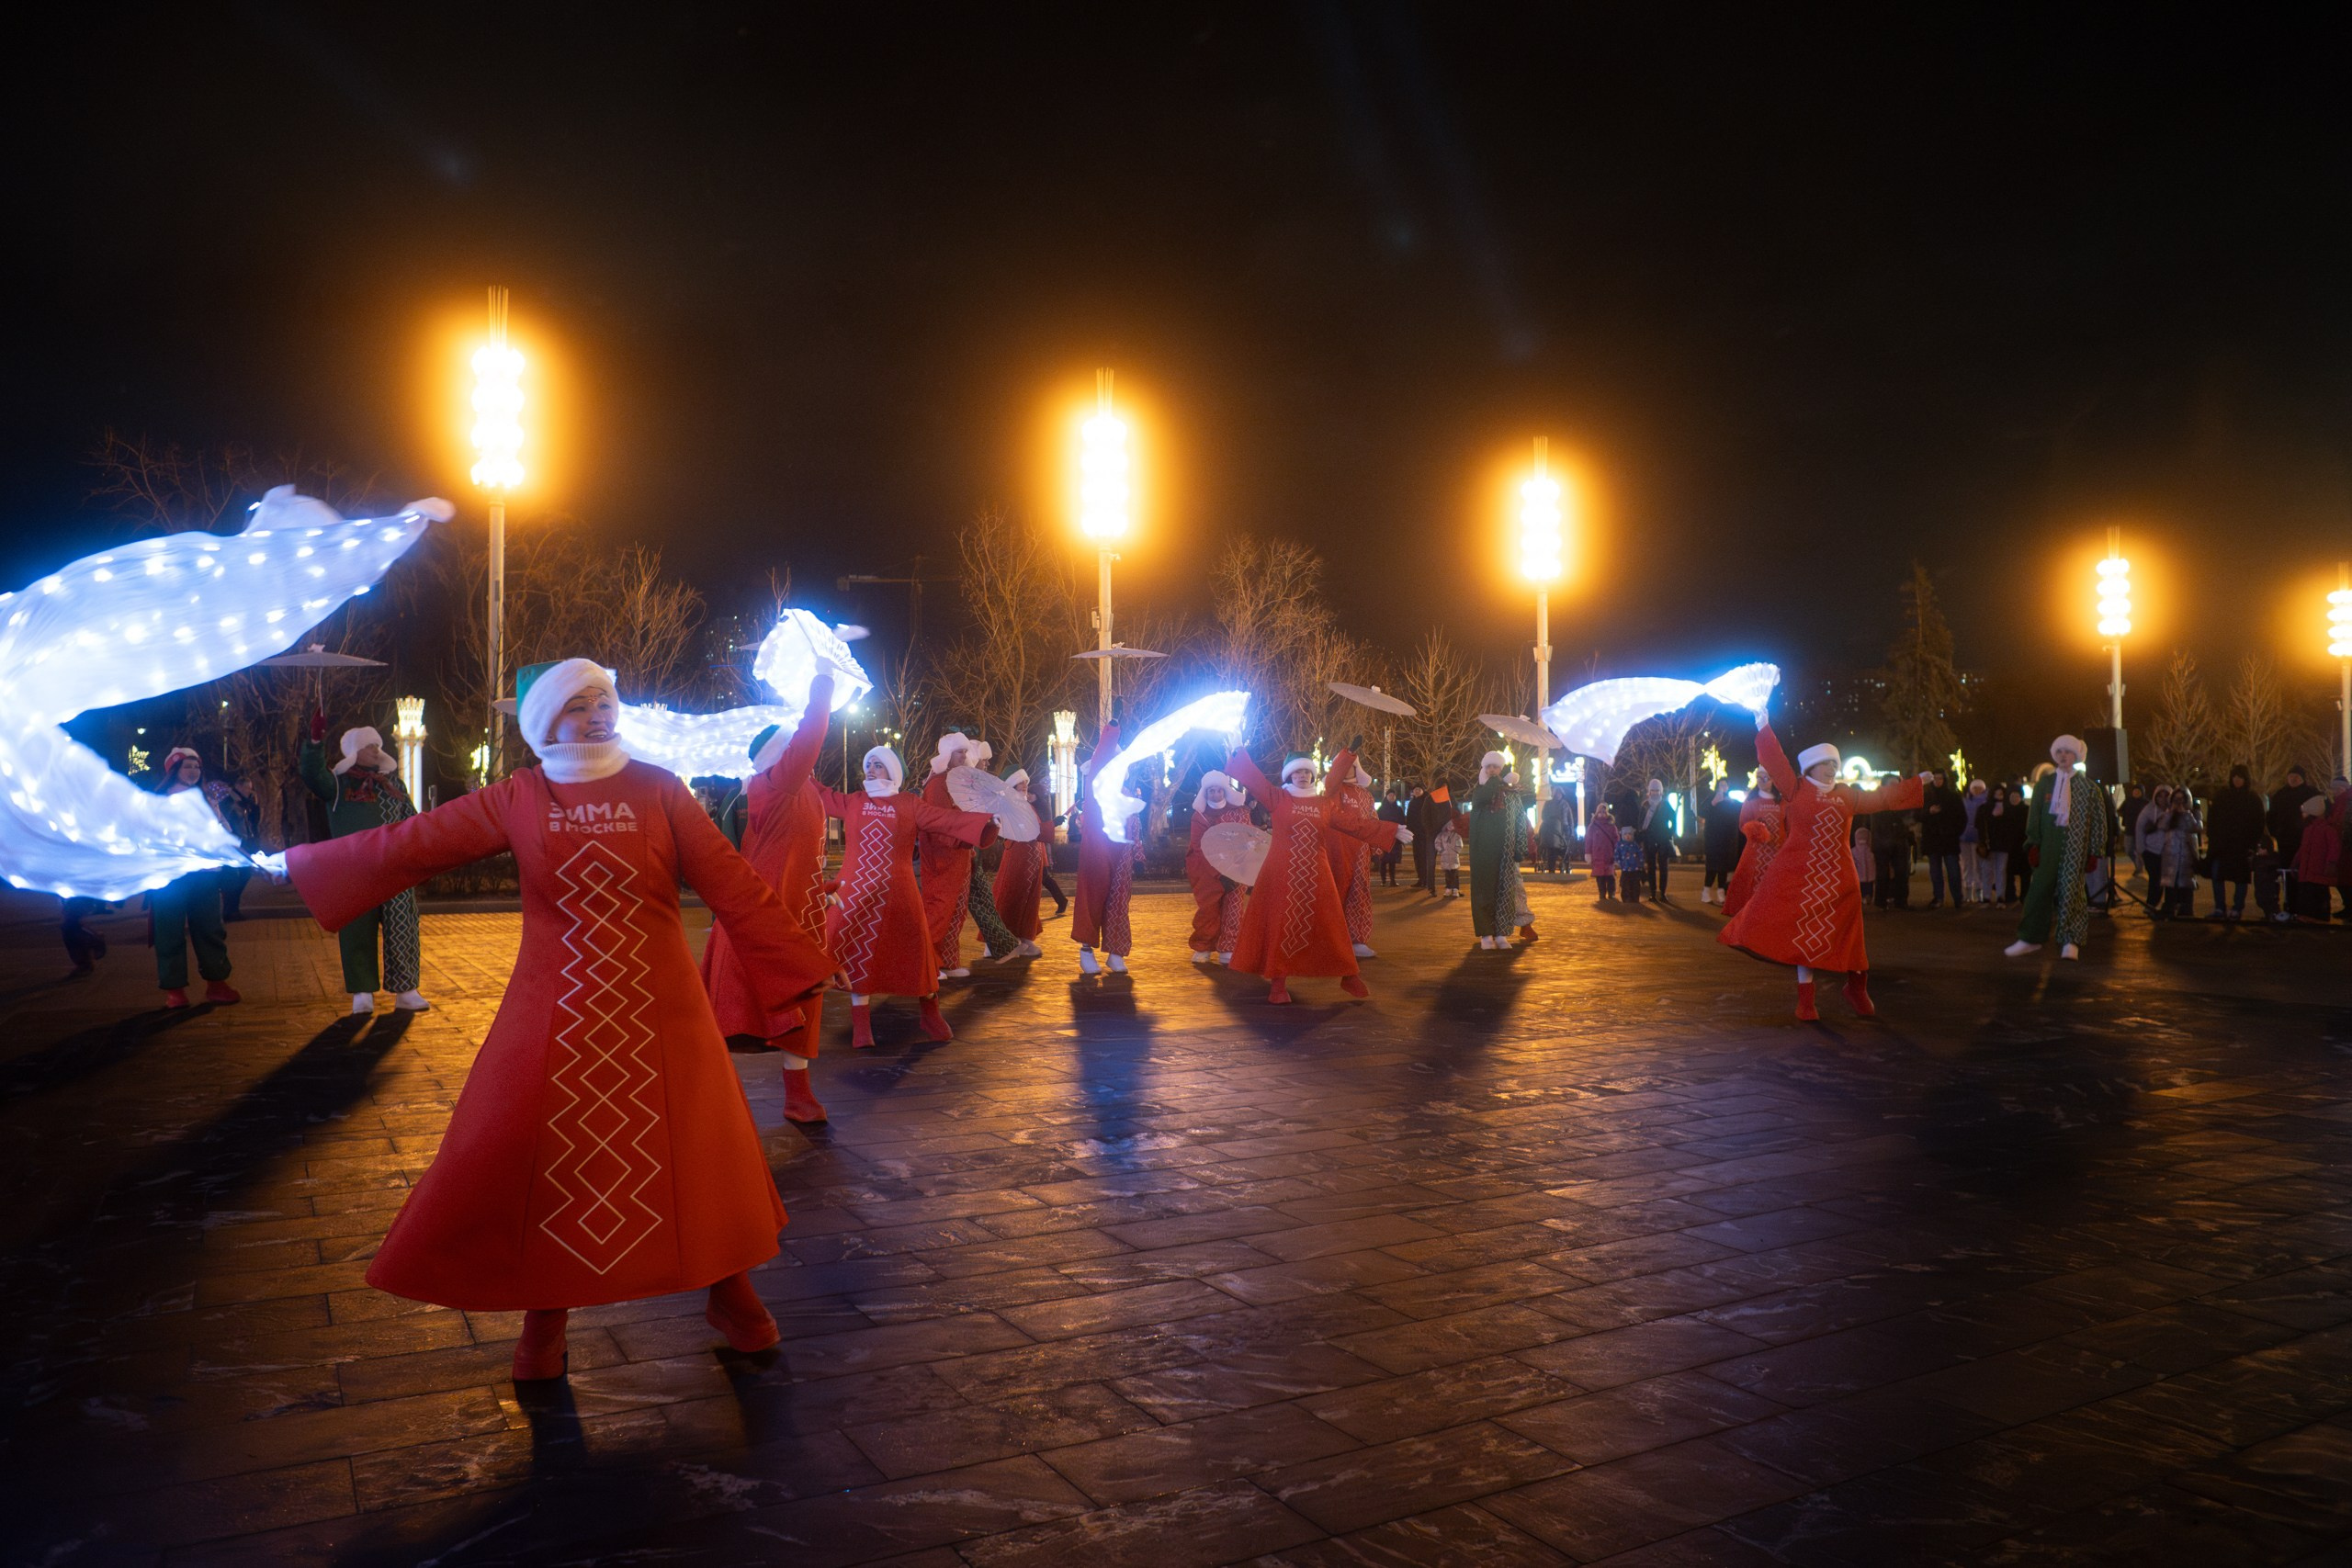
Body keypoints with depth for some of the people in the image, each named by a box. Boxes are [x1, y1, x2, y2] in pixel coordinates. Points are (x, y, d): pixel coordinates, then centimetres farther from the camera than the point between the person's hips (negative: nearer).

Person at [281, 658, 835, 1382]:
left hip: (658, 1010, -1)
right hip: (556, 1015, 1)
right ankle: (545, 1313, 28)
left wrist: (795, 969, -7)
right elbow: (408, 844, 4)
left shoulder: (658, 790, -3)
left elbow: (733, 886, -5)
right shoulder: (517, 800, 0)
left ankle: (728, 1291, 28)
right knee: (538, 1157, 5)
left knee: (697, 1153, 6)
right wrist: (296, 863, 6)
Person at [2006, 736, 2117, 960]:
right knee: (2041, 889, 2)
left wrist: (2095, 850, -1)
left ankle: (2070, 941, 3)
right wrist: (2034, 843, 2)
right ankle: (2031, 939, 9)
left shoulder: (2088, 786, 3)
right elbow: (2035, 815, 10)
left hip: (2075, 846, -2)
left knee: (2070, 889, -5)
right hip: (2049, 845, 2)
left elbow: (2099, 820, 3)